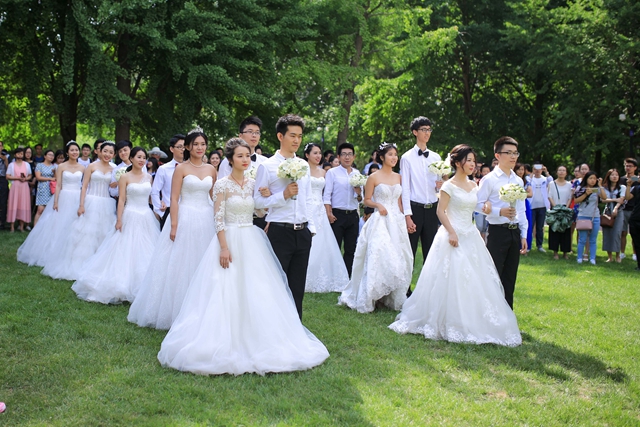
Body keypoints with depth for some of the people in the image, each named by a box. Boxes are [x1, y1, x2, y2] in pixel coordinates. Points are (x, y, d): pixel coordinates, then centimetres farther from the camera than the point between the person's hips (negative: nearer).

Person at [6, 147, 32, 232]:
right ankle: (12, 226, -3)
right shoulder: (11, 165, 6)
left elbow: (30, 175, 13)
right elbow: (8, 176, 0)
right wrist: (18, 178, -12)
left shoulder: (27, 164, 12)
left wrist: (26, 179, -8)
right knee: (13, 205, -5)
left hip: (24, 187, 2)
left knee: (23, 205, -2)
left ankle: (22, 226, 2)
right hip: (15, 186, -2)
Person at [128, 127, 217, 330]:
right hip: (185, 219, -4)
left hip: (206, 221, 4)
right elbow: (174, 199, -8)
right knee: (179, 265, 1)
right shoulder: (181, 169, -4)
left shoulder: (211, 169, 9)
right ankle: (175, 311, 12)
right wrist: (173, 226, -14)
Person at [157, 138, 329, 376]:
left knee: (256, 294, 6)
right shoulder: (222, 185, -6)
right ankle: (227, 344, 5)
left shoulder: (253, 184, 9)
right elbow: (218, 219, -10)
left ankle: (252, 342, 17)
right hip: (230, 241, -5)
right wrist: (224, 247, -16)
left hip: (252, 243, 6)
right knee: (228, 295, -4)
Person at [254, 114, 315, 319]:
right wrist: (283, 195, -17)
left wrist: (311, 227, 11)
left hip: (303, 233, 5)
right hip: (280, 232, -5)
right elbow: (258, 201, -7)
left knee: (298, 286, 11)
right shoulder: (267, 166, -4)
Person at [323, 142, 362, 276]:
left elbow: (360, 199, 15)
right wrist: (329, 213, -15)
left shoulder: (357, 174, 13)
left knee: (351, 249, 8)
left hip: (353, 215, 4)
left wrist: (358, 193, -7)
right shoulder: (332, 172, 1)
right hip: (337, 215, -4)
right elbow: (327, 195, -5)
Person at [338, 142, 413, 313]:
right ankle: (371, 298, 0)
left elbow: (400, 201, 16)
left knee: (398, 259, 5)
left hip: (397, 221, 5)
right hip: (380, 221, -5)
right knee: (379, 258, -10)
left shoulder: (398, 177, 11)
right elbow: (367, 200, -1)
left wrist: (403, 219, 9)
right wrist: (378, 205, -18)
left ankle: (394, 298, 16)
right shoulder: (374, 177, -4)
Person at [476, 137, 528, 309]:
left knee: (510, 277, 11)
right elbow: (478, 204, -9)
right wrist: (499, 211, -20)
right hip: (498, 232, -6)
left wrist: (523, 235, 11)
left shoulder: (518, 181, 12)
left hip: (515, 232, 6)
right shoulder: (489, 180, -7)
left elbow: (522, 210, 15)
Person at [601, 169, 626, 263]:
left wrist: (616, 208, -22)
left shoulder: (622, 187, 6)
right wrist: (614, 200, -12)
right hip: (607, 212, 2)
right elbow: (603, 199, -1)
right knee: (607, 233, -3)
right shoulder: (604, 188, 12)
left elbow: (621, 200, -6)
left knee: (616, 233, -11)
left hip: (618, 212, -2)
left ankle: (618, 256, -3)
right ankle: (609, 256, 3)